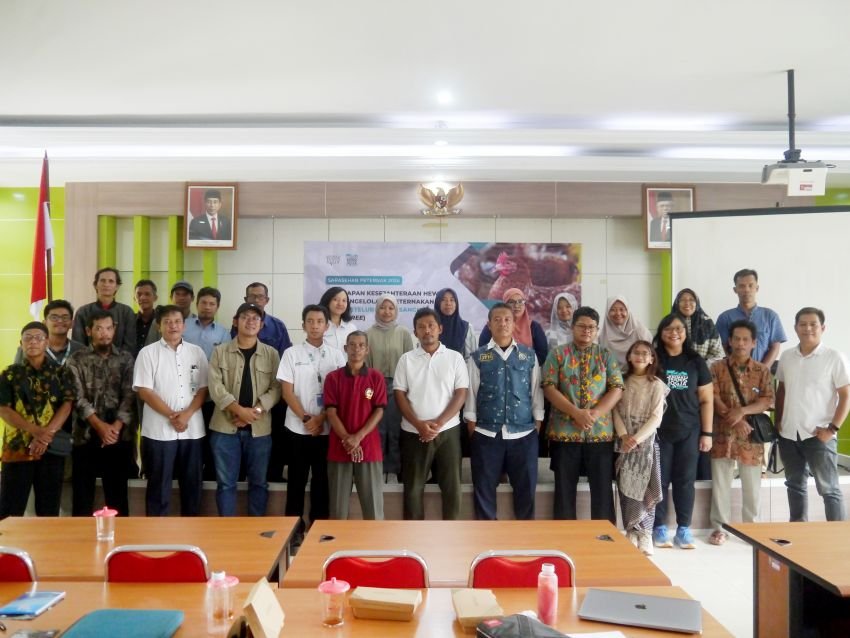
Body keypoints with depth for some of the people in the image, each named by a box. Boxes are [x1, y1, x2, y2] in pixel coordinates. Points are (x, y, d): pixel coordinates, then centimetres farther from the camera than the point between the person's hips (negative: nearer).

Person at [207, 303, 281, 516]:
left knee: (259, 481, 9)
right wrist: (240, 410, -17)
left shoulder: (271, 354, 6)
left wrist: (255, 411, -14)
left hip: (259, 428, 1)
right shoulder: (220, 352, 4)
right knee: (226, 482, 5)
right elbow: (215, 387, -6)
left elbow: (276, 388, -1)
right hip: (225, 426, 0)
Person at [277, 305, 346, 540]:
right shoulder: (291, 353, 1)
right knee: (297, 479, 7)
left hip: (327, 428, 1)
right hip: (298, 428, -1)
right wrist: (306, 419, -10)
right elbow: (287, 392, -3)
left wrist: (320, 419, -9)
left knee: (322, 479, 8)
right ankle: (295, 527, 17)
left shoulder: (337, 355, 3)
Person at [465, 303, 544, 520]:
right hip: (486, 434, -1)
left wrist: (538, 425, 3)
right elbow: (471, 394, 2)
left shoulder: (529, 355, 7)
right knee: (484, 490, 7)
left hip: (524, 434, 1)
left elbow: (536, 392, 8)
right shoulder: (477, 357, 2)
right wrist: (471, 429, -1)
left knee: (526, 488, 9)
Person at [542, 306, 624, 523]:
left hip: (601, 432, 1)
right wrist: (576, 413, -16)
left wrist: (594, 414, -14)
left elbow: (617, 389, 0)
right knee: (564, 489, 6)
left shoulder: (607, 356, 8)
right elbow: (549, 388, -6)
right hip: (564, 432, -1)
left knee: (603, 489, 6)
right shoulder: (557, 354, 3)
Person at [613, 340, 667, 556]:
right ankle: (630, 533, 11)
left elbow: (656, 417, -6)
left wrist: (637, 438, -14)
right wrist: (623, 435, -12)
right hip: (624, 442, 2)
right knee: (625, 488, 2)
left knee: (644, 488, -3)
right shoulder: (622, 382, 8)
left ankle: (644, 535, 6)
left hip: (646, 441, -2)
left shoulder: (657, 385, 0)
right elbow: (616, 411, 3)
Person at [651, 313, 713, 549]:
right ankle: (659, 528, 12)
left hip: (689, 431, 2)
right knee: (660, 479, 3)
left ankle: (684, 529, 15)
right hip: (659, 430, -1)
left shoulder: (696, 362, 6)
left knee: (685, 480, 6)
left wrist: (707, 433, 2)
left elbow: (706, 400, 7)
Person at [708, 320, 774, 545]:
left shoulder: (762, 370, 5)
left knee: (752, 483, 7)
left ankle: (751, 526, 21)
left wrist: (742, 411, -17)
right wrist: (734, 420, -14)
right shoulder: (717, 367, 2)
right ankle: (719, 527, 13)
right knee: (720, 482, 4)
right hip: (723, 433, 0)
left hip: (751, 435, 1)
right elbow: (713, 398, -5)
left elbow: (768, 400, -3)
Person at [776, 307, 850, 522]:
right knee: (795, 485, 15)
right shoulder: (786, 356, 7)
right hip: (789, 434, 5)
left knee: (828, 488, 1)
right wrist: (778, 422, 9)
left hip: (818, 435, -5)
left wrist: (832, 429, -13)